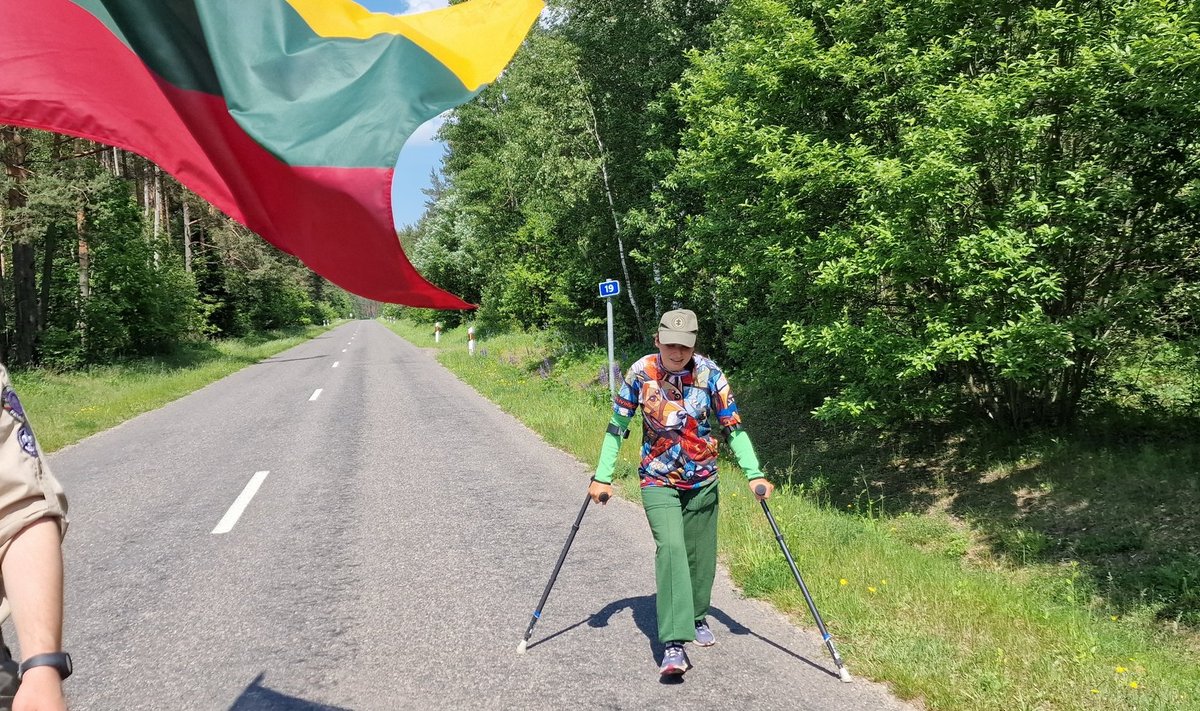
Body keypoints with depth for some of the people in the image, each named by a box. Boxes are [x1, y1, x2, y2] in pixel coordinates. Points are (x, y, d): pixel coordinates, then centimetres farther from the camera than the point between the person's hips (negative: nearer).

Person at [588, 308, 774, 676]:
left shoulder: (709, 372, -12)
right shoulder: (640, 372, -14)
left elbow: (732, 426, -6)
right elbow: (617, 426, -5)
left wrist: (754, 475, -14)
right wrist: (602, 477, -7)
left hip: (703, 481, 2)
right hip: (658, 481, -2)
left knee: (700, 554, 12)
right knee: (670, 547, -21)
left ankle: (697, 616, 39)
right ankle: (674, 644, -23)